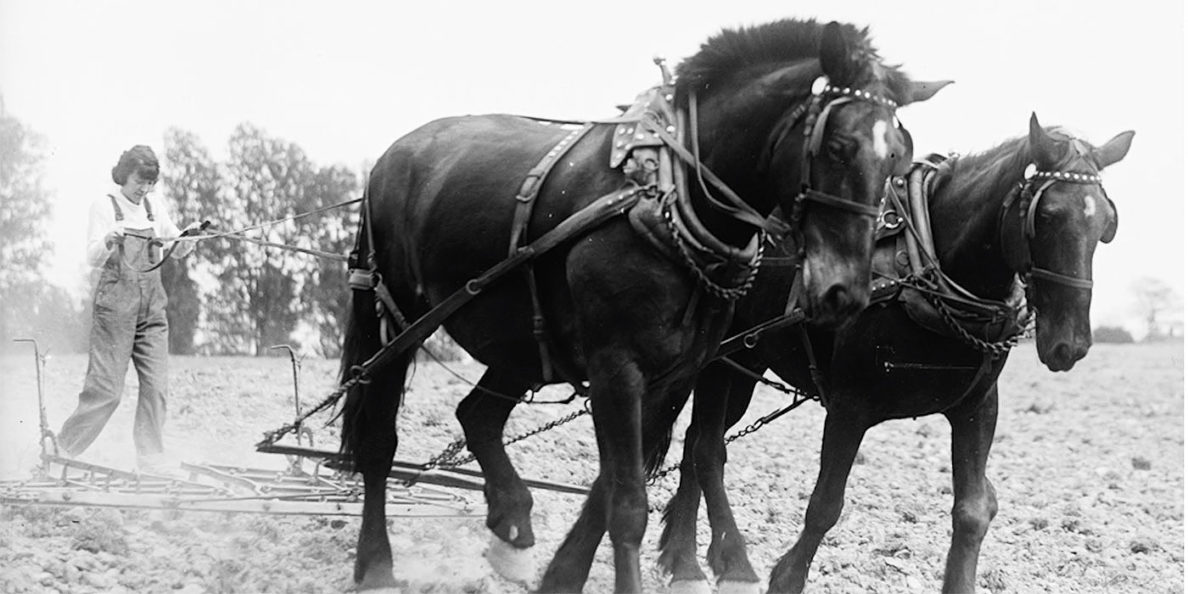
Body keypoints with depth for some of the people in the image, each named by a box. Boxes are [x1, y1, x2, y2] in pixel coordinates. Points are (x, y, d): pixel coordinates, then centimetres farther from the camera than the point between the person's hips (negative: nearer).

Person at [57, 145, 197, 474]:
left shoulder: (155, 207, 12)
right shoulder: (105, 205, -2)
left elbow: (177, 252, 18)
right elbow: (93, 259, -10)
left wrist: (189, 237, -5)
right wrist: (108, 240, -32)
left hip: (152, 307, 5)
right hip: (115, 306, -5)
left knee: (156, 384, -2)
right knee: (106, 388, -6)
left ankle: (150, 455, 4)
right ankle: (65, 448, 8)